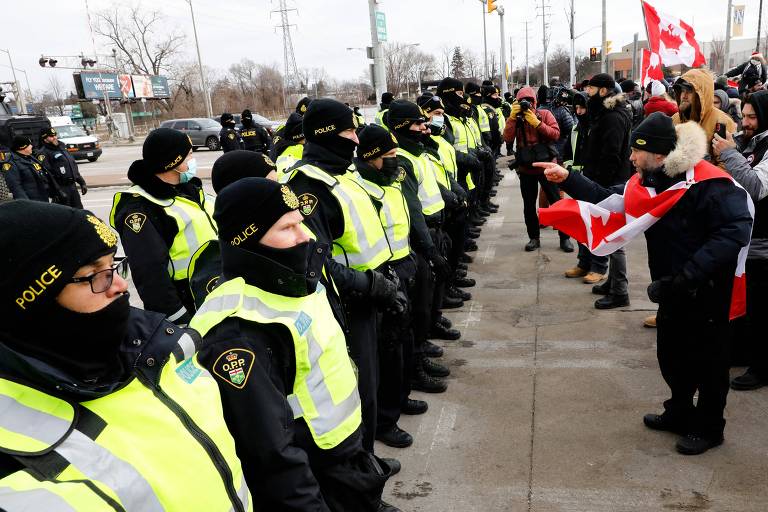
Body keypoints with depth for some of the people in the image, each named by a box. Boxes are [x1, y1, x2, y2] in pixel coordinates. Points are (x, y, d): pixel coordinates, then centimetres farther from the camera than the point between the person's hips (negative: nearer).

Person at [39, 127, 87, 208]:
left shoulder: (62, 146, 16)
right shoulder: (44, 153, -10)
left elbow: (74, 165, 22)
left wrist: (82, 182, 19)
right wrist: (58, 191, -25)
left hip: (72, 186, 8)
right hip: (61, 188, -8)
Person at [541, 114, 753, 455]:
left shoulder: (707, 183, -25)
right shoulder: (646, 183, -1)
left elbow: (736, 231, -30)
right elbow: (607, 198, 7)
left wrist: (688, 275, -35)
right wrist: (567, 179, -3)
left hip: (708, 291, -7)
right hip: (673, 289, 7)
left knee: (707, 360, 10)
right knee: (670, 355, 19)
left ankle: (709, 427, 30)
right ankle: (680, 413, 41)